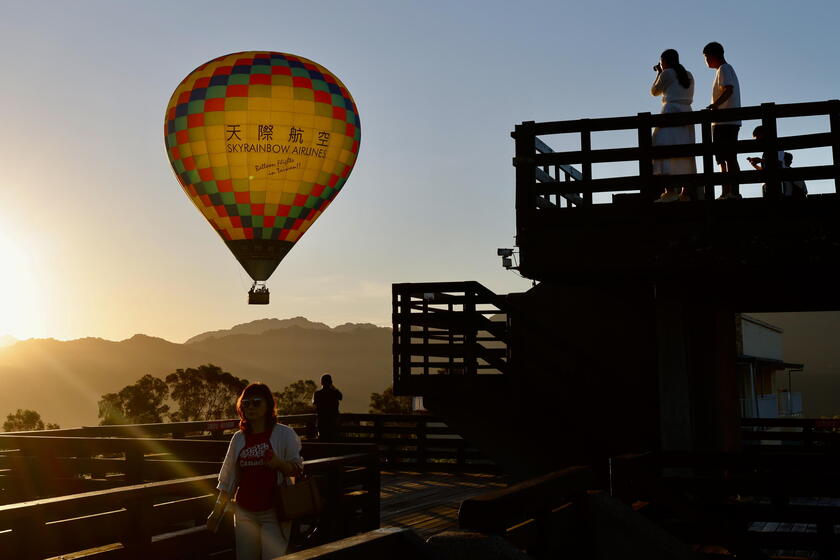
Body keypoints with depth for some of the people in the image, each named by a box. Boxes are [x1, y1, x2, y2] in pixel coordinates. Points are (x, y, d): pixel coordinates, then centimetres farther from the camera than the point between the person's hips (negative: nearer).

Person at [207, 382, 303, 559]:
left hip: (273, 512, -4)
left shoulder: (284, 434, -2)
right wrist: (217, 513, 11)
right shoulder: (239, 438, 9)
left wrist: (278, 463, -24)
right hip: (245, 513, 4)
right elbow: (229, 479, 14)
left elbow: (297, 468, -3)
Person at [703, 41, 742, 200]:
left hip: (726, 122, -11)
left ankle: (734, 192, -18)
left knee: (729, 158, -14)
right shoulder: (725, 69, 25)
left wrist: (716, 104, -38)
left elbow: (728, 89, -22)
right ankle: (726, 193, 11)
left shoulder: (724, 69, -6)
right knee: (724, 159, 10)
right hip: (723, 122, 11)